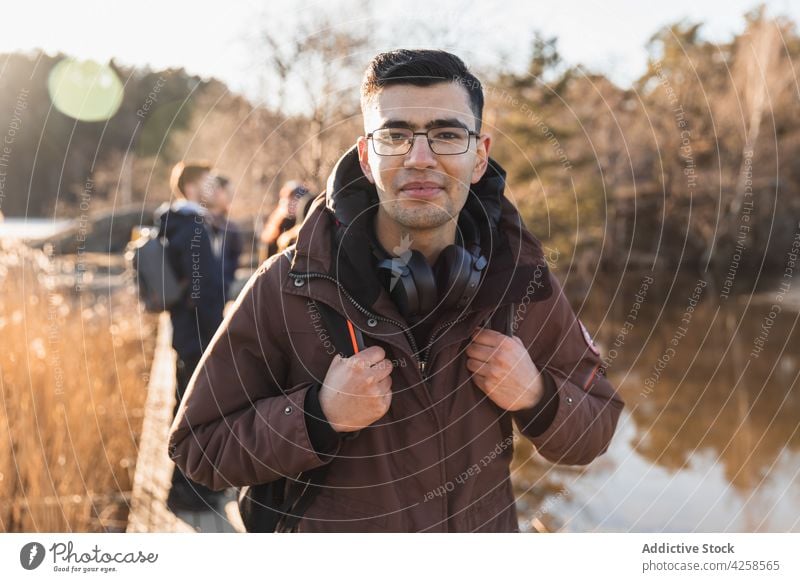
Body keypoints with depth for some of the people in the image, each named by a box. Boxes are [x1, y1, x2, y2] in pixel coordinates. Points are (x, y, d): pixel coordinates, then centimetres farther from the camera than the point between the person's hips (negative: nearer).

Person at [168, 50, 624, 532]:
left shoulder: (521, 278, -13)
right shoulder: (288, 285, -19)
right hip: (333, 530, -2)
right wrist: (320, 415, -28)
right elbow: (197, 446, -14)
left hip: (487, 525, 2)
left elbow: (592, 434, -2)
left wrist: (536, 396, -22)